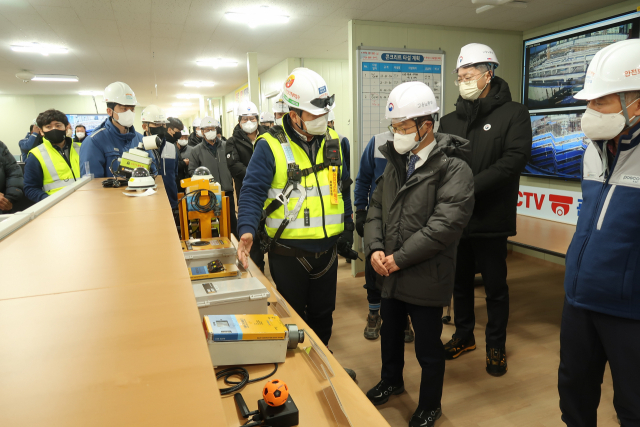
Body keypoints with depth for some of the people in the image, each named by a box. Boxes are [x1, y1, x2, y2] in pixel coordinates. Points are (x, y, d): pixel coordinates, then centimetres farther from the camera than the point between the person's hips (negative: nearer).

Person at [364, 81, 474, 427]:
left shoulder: (453, 168, -15)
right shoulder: (395, 162, 8)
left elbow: (446, 224, -24)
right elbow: (376, 207, 9)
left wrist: (399, 258, -20)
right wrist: (375, 249, -7)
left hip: (426, 278, -6)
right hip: (390, 274, 7)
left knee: (428, 348, 11)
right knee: (390, 332, 25)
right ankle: (391, 381, 52)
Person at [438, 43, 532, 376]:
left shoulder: (513, 114, -2)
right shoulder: (449, 122, 11)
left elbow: (515, 159, -16)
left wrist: (470, 186, -23)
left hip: (490, 219, -4)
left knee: (495, 286, 9)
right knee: (460, 282, 17)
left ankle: (496, 346, 28)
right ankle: (464, 336, 36)